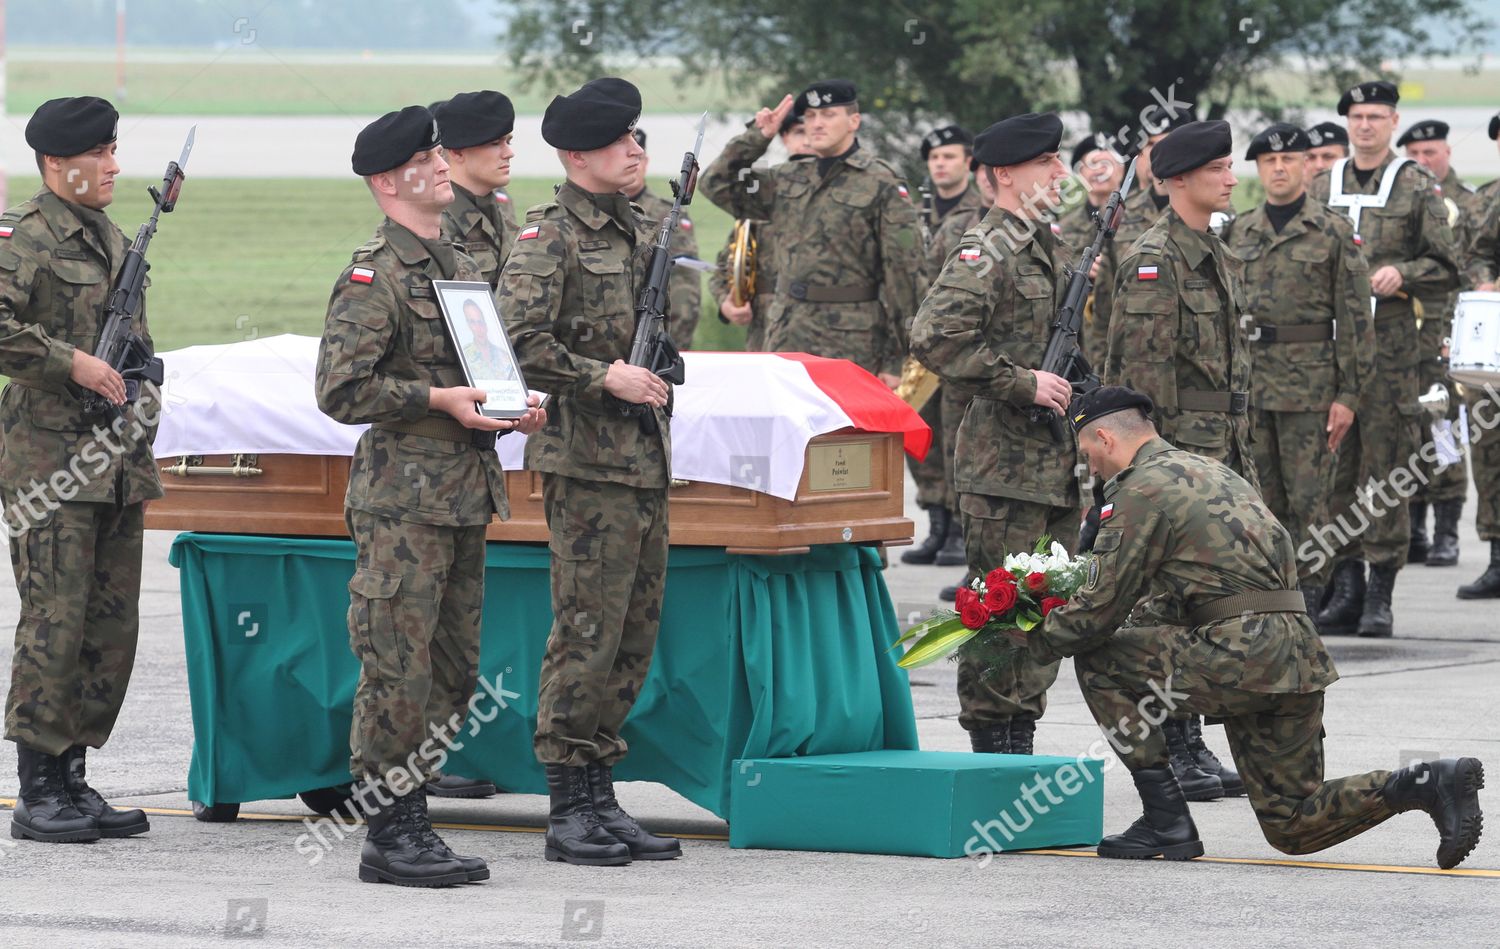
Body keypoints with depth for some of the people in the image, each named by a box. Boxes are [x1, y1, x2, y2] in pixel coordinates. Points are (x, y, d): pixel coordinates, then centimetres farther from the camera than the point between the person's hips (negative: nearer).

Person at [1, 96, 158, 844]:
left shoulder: (114, 241, 18)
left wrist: (141, 399, 15)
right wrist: (71, 362, -20)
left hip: (118, 464, 8)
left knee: (112, 628, 8)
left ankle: (72, 779, 16)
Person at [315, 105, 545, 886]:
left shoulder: (460, 266, 18)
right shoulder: (374, 275, -9)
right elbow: (340, 390, -17)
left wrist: (513, 409, 8)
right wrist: (440, 399, -19)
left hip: (464, 496, 9)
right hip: (402, 501, -9)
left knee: (452, 673, 10)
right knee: (398, 672, -7)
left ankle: (413, 822, 17)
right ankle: (388, 835, -3)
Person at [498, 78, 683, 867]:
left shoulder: (641, 232, 16)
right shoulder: (549, 237, -8)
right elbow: (519, 341, -18)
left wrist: (661, 377, 11)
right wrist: (603, 377, -19)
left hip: (646, 458, 8)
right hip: (586, 460, -8)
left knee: (634, 635, 10)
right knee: (586, 633, -7)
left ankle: (602, 799, 17)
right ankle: (569, 810, -2)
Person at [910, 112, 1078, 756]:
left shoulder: (1045, 247, 16)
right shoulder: (986, 253, -13)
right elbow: (934, 339, -25)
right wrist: (1024, 382, -22)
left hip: (1055, 463, 9)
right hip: (1003, 465, -9)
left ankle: (1020, 743, 17)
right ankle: (991, 751, 0)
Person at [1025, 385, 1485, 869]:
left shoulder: (1140, 490, -3)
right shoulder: (1213, 471, 26)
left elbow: (1101, 607, -5)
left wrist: (1039, 640, 13)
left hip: (1240, 656, -9)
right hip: (1300, 660, 9)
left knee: (1098, 660, 7)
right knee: (1292, 827, 14)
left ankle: (1167, 821, 3)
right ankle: (1428, 783, -4)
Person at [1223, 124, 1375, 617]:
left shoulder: (1334, 232, 0)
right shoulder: (1237, 233, 12)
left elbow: (1355, 317, -3)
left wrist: (1349, 393, -8)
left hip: (1310, 384, -4)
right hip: (1247, 382, 4)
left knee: (1308, 498, -5)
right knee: (1261, 499, 7)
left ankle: (1307, 600, 0)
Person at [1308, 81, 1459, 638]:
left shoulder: (1416, 188, 4)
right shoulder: (1322, 187, 14)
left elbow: (1445, 269, 4)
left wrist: (1401, 272, -12)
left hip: (1390, 343, -4)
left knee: (1384, 466, -5)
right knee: (1335, 462, 4)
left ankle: (1380, 595, -3)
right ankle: (1346, 587, 10)